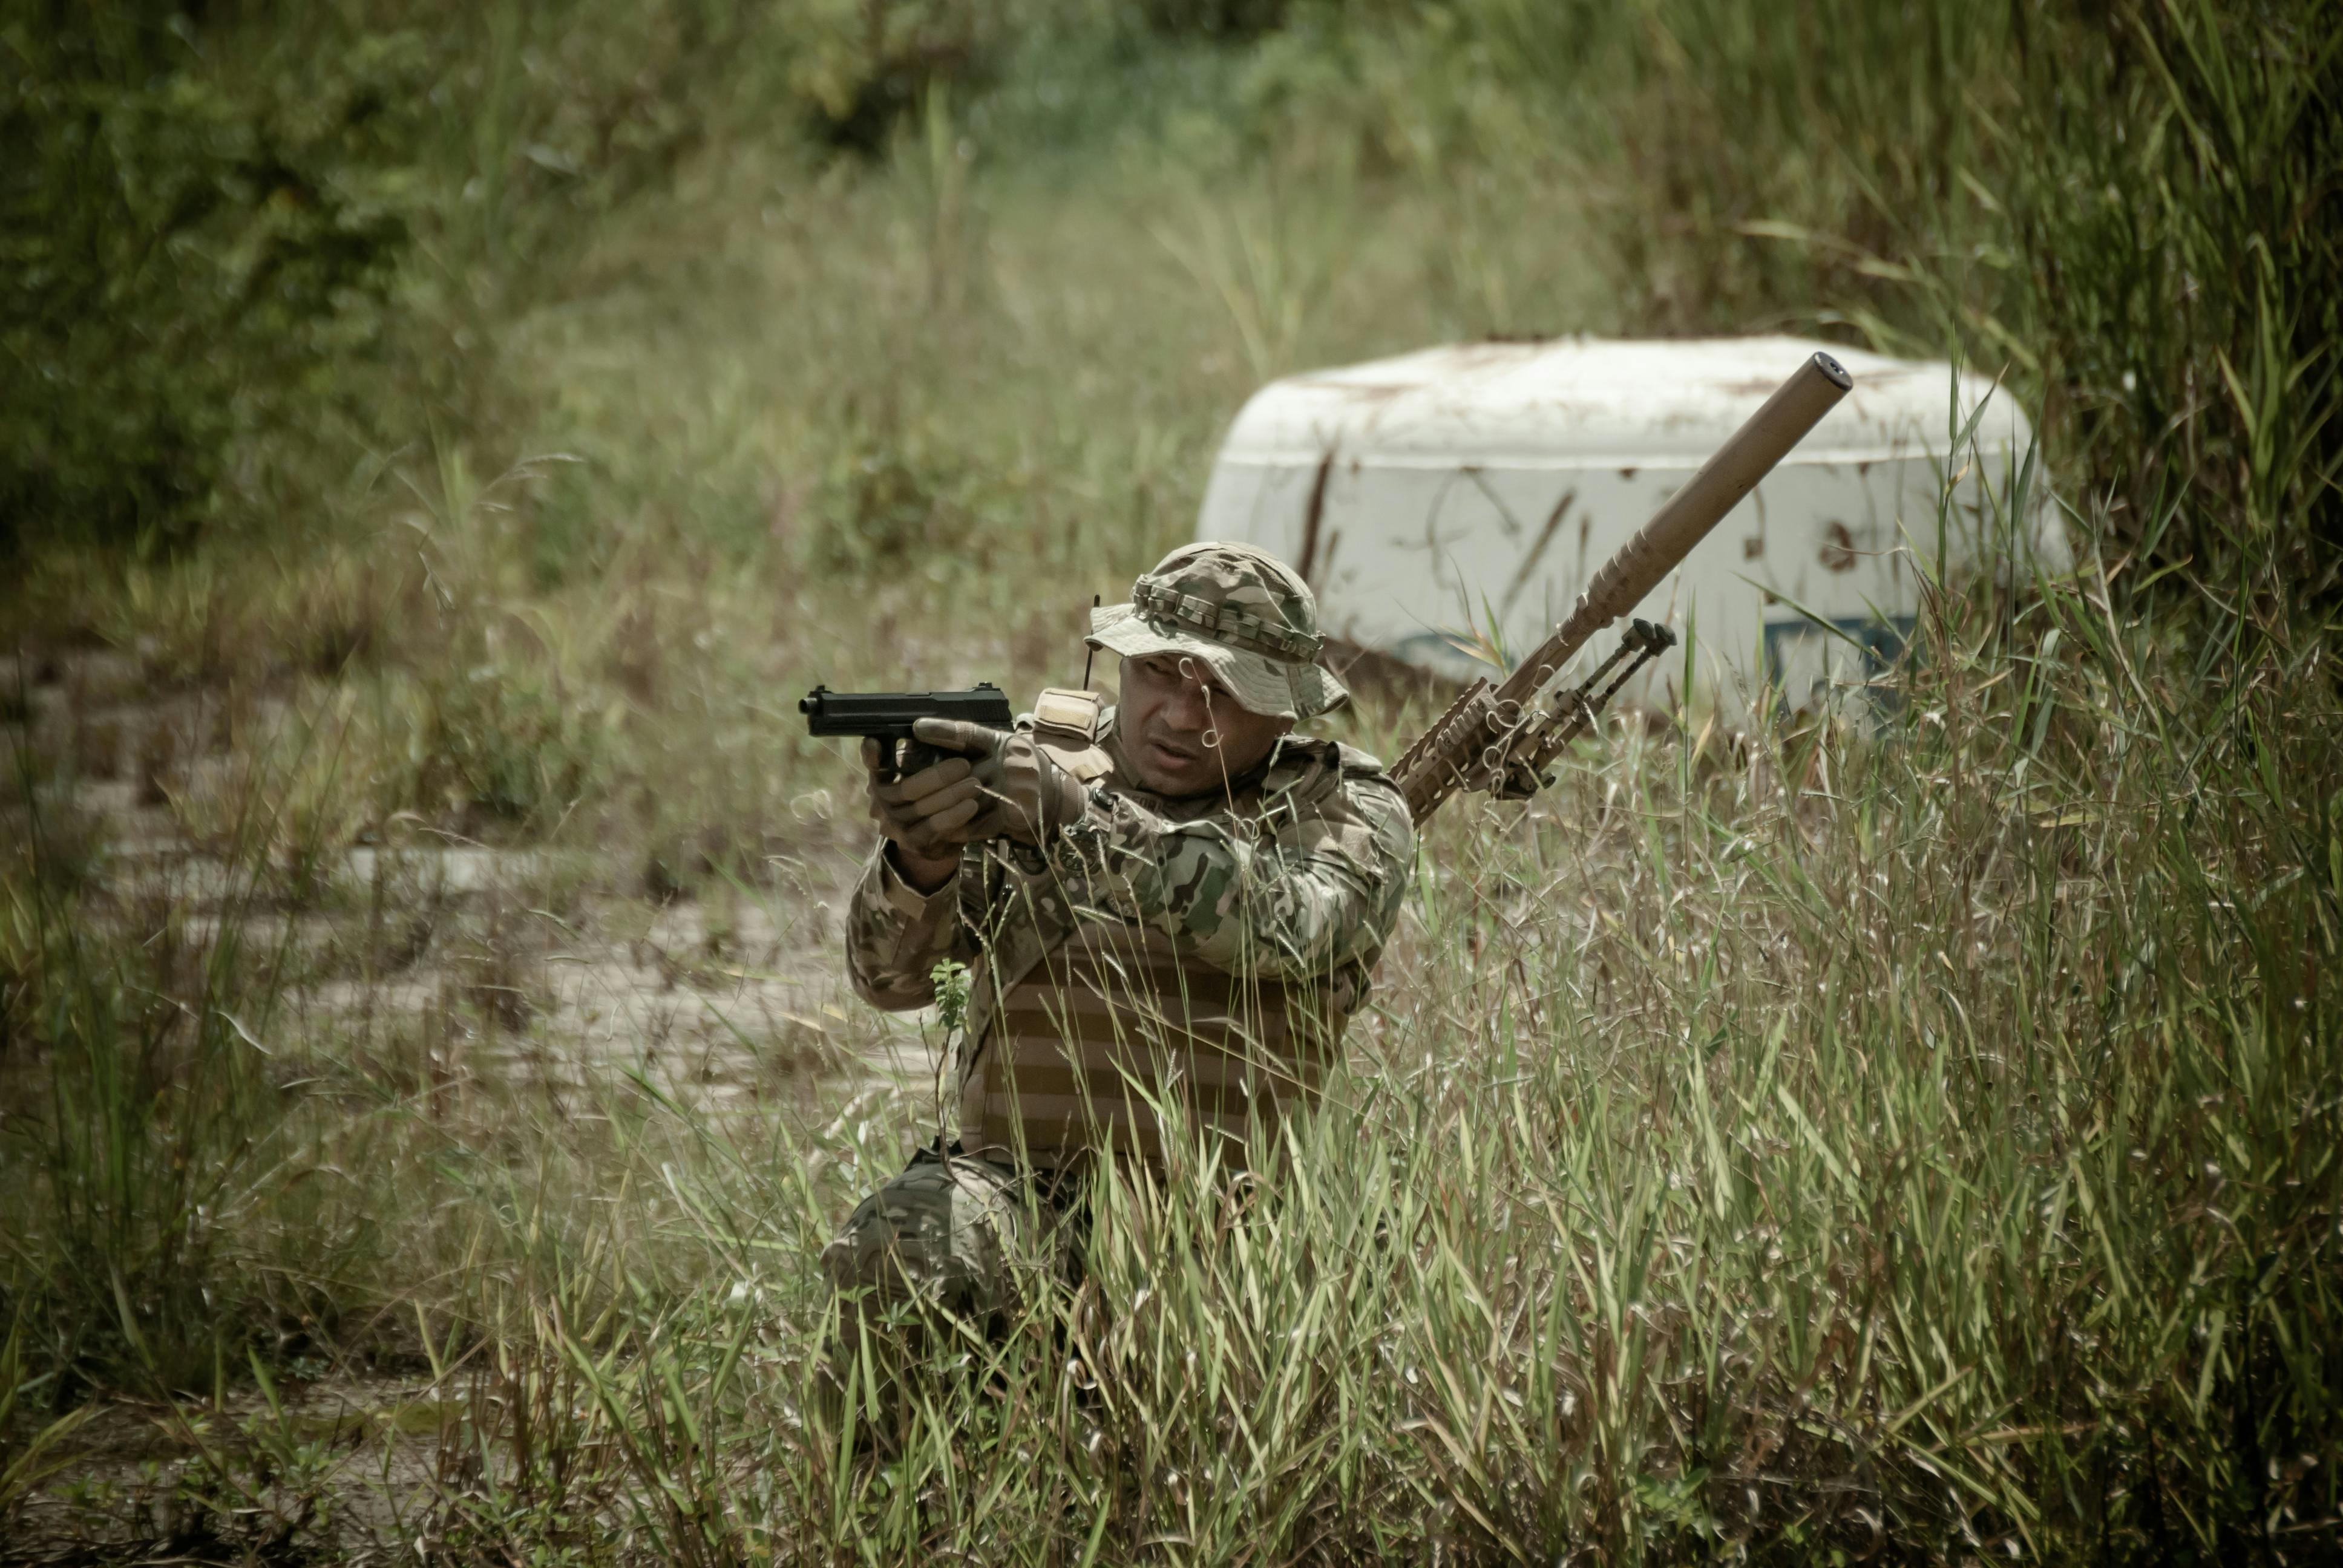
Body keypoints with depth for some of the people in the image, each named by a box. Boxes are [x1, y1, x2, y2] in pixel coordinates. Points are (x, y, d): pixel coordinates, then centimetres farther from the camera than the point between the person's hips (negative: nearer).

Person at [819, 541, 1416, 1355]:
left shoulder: (1352, 813, 6)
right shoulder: (1034, 762, 10)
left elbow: (1288, 925, -19)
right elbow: (891, 975, -2)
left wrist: (1078, 818, -30)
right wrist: (922, 858, -26)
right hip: (1030, 1185, 1)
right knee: (897, 1244, -32)